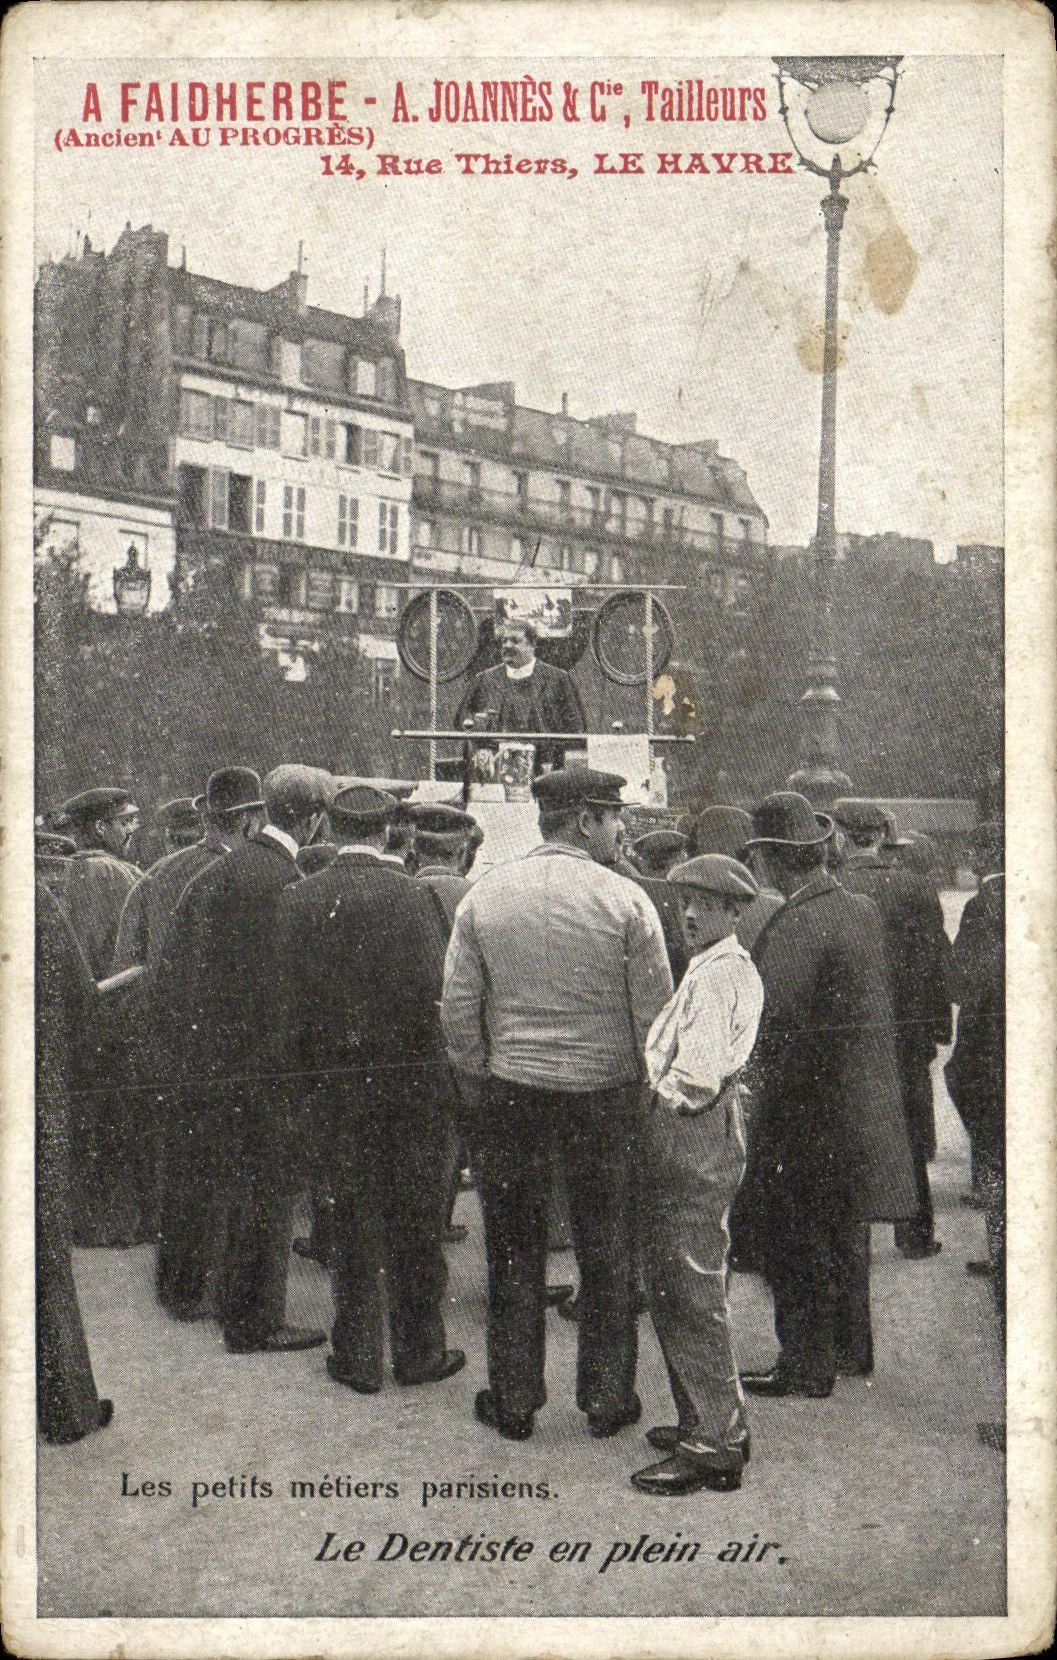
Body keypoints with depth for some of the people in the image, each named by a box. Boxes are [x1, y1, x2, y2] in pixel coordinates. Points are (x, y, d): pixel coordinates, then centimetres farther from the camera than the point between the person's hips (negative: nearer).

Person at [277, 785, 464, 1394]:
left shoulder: (300, 899, -3)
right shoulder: (412, 893, -12)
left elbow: (292, 997, -2)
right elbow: (435, 989, -15)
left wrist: (308, 1067, 8)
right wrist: (440, 1059, -1)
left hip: (339, 1075, 2)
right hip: (412, 1073, -2)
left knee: (354, 1213, 12)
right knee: (417, 1215, 10)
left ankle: (358, 1356, 19)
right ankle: (420, 1349, 21)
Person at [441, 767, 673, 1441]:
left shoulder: (485, 894, -2)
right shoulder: (625, 900, -9)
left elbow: (458, 1008, -1)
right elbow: (655, 1012, -8)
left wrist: (477, 1086, 10)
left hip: (509, 1089, 2)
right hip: (604, 1091, -1)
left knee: (514, 1251, 13)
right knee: (606, 1252, 12)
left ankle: (514, 1399, 22)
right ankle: (608, 1399, 23)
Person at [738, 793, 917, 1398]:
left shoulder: (794, 927, -22)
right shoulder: (864, 909, 4)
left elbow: (772, 1019, -26)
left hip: (808, 1106, -8)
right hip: (863, 1095, 9)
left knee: (796, 1240, 5)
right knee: (845, 1234, 21)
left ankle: (807, 1365, 13)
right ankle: (852, 1346, 34)